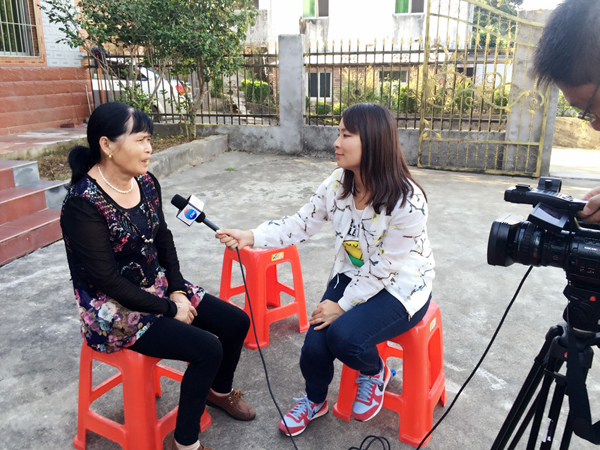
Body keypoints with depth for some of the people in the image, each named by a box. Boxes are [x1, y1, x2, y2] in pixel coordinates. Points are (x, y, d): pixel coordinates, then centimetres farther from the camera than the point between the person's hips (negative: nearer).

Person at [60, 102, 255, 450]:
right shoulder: (83, 203, -23)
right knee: (207, 348, -21)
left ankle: (220, 391, 31)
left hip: (158, 286, 8)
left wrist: (177, 290, -3)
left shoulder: (147, 182, -1)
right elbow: (106, 280, -23)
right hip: (113, 308, -7)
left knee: (236, 322, 2)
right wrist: (169, 309, -17)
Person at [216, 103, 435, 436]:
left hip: (398, 287, -5)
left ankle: (375, 372, 10)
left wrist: (342, 306, -17)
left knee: (343, 335, -28)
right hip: (353, 277, 5)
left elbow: (383, 268, -22)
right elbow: (301, 224, -5)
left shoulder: (408, 201, -27)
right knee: (314, 346, -12)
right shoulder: (337, 183, -9)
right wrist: (250, 237, -17)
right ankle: (314, 400, 24)